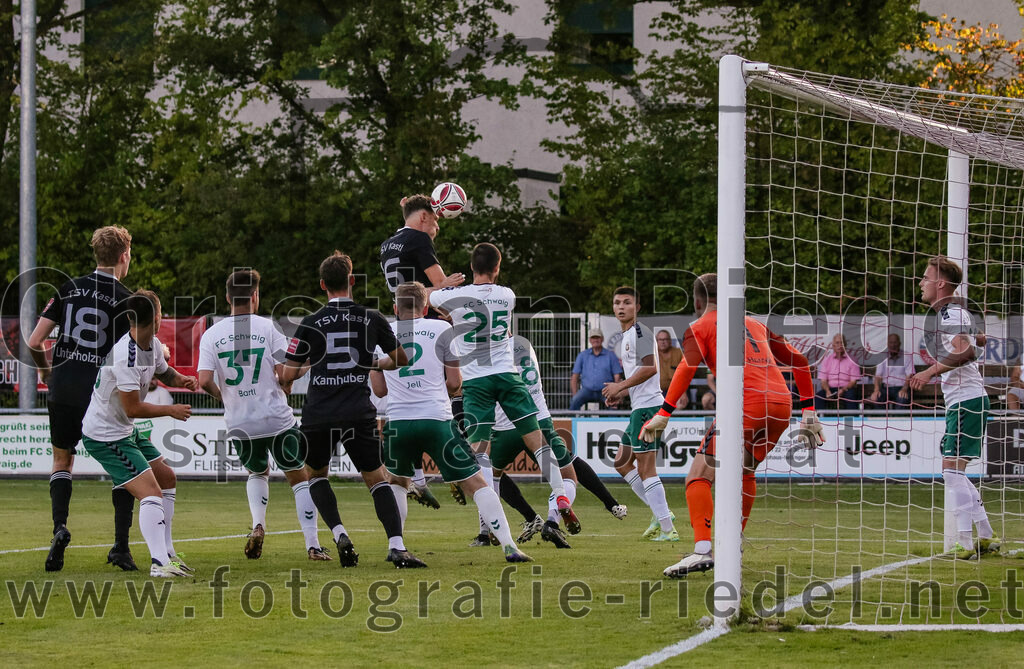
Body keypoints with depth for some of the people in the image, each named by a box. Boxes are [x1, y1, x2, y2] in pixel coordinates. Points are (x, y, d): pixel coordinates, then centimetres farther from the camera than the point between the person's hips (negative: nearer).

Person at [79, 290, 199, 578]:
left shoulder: (152, 344, 2)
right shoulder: (126, 356, -28)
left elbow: (164, 372, 23)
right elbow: (132, 408, -26)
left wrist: (183, 380, 0)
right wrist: (171, 410, -13)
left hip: (125, 431, 11)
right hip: (105, 435, -11)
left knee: (167, 479, 17)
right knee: (150, 492, -20)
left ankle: (167, 554, 23)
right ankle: (159, 563, -29)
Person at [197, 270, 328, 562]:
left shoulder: (212, 334, 0)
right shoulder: (269, 328, -6)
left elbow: (204, 381, -9)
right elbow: (284, 373, -12)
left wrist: (225, 396, 11)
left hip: (239, 424, 3)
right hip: (276, 418, -3)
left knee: (257, 473, 29)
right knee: (299, 477, 11)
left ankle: (258, 525, 5)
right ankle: (312, 546, 4)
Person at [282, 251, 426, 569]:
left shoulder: (310, 324, -1)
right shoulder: (372, 319, 3)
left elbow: (287, 375, 2)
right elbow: (402, 360, 16)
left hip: (319, 414, 0)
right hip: (359, 413, 0)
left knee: (315, 474, 22)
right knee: (377, 479, 8)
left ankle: (340, 535, 1)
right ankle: (397, 547, -10)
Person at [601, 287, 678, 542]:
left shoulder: (640, 332, -11)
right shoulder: (624, 338, 21)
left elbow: (650, 368, -23)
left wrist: (620, 386, -16)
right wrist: (621, 394, 16)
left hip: (648, 406, -11)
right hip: (640, 408, 11)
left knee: (646, 469, -10)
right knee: (622, 462, 16)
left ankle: (667, 529, -11)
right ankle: (660, 512, 17)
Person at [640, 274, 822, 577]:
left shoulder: (700, 327, 13)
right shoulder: (756, 324, 30)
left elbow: (687, 368, -6)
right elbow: (798, 360, 31)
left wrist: (664, 414, -10)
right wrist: (809, 410, 33)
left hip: (747, 403, -6)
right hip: (783, 404, 6)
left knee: (699, 476, -5)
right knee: (744, 471, 29)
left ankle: (702, 551, -24)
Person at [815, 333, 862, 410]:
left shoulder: (851, 360, 6)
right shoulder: (827, 360, 13)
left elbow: (853, 381, -1)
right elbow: (823, 380, 7)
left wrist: (843, 390, -20)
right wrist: (827, 391, -15)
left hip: (846, 389, -2)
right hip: (830, 389, 2)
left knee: (851, 395, -38)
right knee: (818, 397, -29)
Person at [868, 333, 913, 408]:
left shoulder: (907, 356, 6)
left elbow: (909, 376, -3)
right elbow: (878, 376, 6)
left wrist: (904, 389, -22)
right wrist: (877, 390, -15)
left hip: (901, 388, -2)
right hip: (886, 388, 2)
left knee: (902, 398, -37)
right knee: (875, 397, -30)